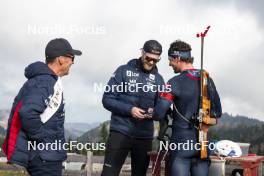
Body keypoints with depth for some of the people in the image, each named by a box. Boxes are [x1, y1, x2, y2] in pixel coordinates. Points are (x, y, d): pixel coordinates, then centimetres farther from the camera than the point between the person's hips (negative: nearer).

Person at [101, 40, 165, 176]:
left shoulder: (158, 79, 10)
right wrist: (129, 109, -18)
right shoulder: (124, 71, 0)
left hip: (144, 136, 4)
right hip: (120, 131, -3)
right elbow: (107, 99, -4)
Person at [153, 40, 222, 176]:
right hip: (202, 144, 5)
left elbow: (158, 114, -14)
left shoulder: (175, 83, -11)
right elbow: (217, 113, 13)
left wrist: (151, 113, 7)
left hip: (181, 143, -5)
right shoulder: (208, 80, 7)